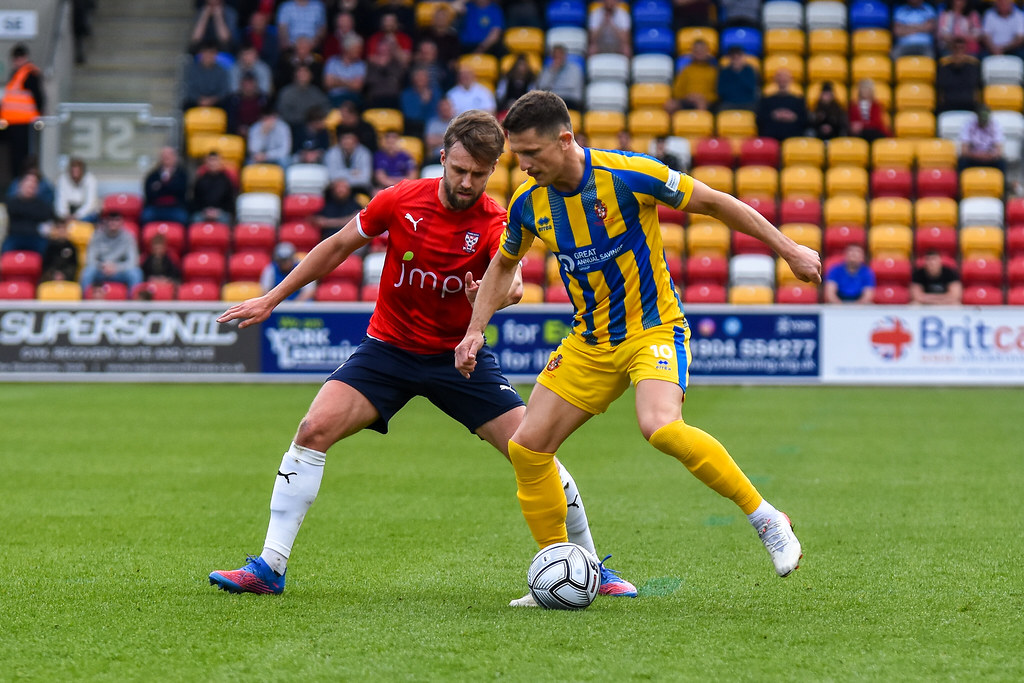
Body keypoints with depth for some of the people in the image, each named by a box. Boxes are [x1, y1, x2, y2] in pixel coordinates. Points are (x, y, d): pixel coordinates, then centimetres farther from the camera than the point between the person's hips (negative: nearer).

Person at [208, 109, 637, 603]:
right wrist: (272, 299, 7)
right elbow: (338, 246, 5)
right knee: (315, 428, -20)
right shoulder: (401, 201, -10)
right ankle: (270, 567, -14)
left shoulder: (494, 224, -14)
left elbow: (511, 278, -35)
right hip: (388, 347, 1)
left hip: (458, 356, -1)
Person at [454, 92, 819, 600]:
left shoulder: (628, 175, -20)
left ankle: (765, 518, -17)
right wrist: (475, 330, 6)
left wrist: (788, 250, -5)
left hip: (653, 330, -6)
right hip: (588, 344, 6)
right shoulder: (528, 202, -3)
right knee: (526, 447, -3)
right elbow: (504, 262, 18)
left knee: (660, 427, -33)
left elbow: (713, 202, -9)